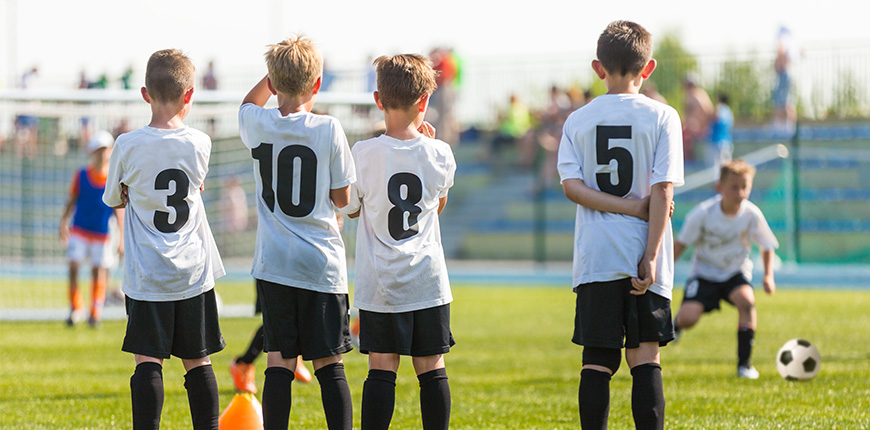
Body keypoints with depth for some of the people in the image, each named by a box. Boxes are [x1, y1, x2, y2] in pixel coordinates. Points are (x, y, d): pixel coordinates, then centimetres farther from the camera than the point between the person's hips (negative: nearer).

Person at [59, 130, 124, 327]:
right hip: (79, 230, 1)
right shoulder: (81, 176, -3)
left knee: (99, 272, 0)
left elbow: (119, 210, 0)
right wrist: (63, 224, 2)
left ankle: (95, 313, 14)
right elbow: (71, 201, 8)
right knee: (73, 265, -10)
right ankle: (76, 309, 4)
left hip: (102, 234, -1)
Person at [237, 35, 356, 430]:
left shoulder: (258, 125, -1)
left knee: (279, 360, 4)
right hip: (321, 264, -2)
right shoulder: (328, 130, -9)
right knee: (329, 363, 1)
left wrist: (278, 69, 19)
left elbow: (249, 104, 26)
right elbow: (342, 198, 0)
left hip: (274, 264, 2)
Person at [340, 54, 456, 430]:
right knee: (431, 368, 6)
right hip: (428, 282, 1)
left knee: (381, 368, -1)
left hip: (380, 283, -1)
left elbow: (350, 208, 6)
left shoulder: (364, 154, -10)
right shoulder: (439, 154, -4)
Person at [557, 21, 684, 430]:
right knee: (645, 357, 0)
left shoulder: (578, 120, 6)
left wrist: (632, 207, -7)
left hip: (595, 258, 1)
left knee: (596, 361, 3)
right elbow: (663, 190, -8)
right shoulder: (661, 117, -1)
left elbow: (572, 185, -5)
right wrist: (651, 256, -9)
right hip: (642, 255, -1)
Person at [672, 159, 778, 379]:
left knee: (746, 301, -31)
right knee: (688, 317, -22)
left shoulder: (751, 214, -15)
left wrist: (768, 276, -12)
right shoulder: (703, 213, -20)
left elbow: (767, 246, 0)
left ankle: (744, 364, -16)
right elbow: (681, 244, -9)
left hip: (735, 272, 1)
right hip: (705, 272, -1)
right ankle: (676, 324, 21)